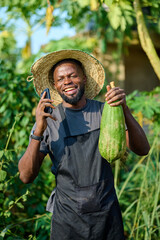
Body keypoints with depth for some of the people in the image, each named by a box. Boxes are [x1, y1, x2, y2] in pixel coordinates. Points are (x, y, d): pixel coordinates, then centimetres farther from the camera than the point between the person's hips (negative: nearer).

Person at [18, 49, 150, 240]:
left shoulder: (105, 112, -1)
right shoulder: (48, 121, -5)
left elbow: (142, 150, -9)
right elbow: (26, 176, -10)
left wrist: (125, 110, -24)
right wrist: (38, 132, -23)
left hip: (108, 214, 1)